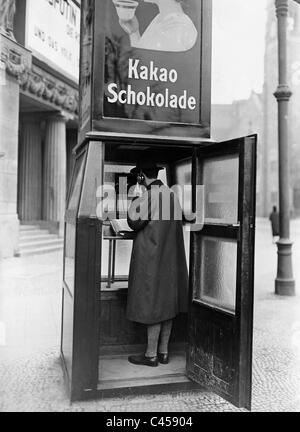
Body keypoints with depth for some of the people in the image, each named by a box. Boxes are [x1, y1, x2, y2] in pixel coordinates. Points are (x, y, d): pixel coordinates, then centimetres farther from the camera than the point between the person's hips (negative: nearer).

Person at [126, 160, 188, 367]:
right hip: (171, 258, 8)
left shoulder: (149, 197, -15)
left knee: (153, 303, 0)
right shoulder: (172, 195, 7)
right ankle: (164, 352, 23)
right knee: (168, 303, 12)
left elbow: (135, 222, -16)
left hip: (152, 257, -8)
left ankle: (151, 355, 11)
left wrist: (134, 202, -4)